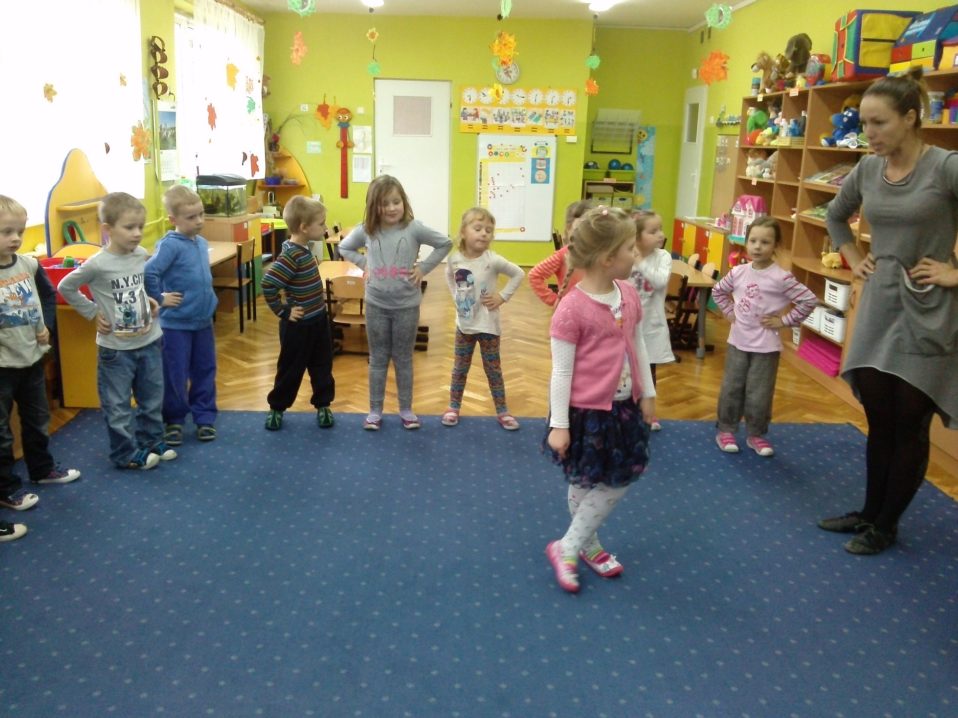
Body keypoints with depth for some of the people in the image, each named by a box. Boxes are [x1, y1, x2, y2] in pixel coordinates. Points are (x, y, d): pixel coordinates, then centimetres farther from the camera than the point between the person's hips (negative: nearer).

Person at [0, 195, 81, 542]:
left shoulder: (29, 265, -3)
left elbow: (48, 294, 14)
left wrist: (47, 325, 1)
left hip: (32, 357, 6)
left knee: (37, 420, 23)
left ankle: (42, 468, 42)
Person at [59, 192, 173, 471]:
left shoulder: (143, 255, -3)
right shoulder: (97, 264, -19)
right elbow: (66, 287, -6)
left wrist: (149, 300, 3)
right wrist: (93, 313, -7)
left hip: (150, 341, 5)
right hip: (115, 349, -5)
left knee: (152, 398, 18)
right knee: (117, 405, 7)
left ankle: (151, 441, 35)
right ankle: (126, 454, 20)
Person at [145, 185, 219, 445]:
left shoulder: (202, 243, 6)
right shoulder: (170, 245, -17)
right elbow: (148, 273, -27)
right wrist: (160, 299, -16)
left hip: (203, 320, 7)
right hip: (176, 323, -7)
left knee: (205, 371, 14)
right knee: (175, 375, 6)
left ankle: (204, 417, 27)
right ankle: (174, 421, 21)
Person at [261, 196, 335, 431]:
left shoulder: (304, 248, 3)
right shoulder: (291, 255, -26)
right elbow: (268, 284, -30)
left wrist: (318, 299, 13)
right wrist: (283, 312, -20)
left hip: (318, 319, 8)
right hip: (298, 325, -8)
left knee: (322, 365, 16)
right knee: (291, 369, 8)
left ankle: (322, 406, 31)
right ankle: (276, 408, 26)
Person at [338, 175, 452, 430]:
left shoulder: (414, 228, -12)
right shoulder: (365, 231, -5)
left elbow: (445, 243, -3)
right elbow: (344, 248, 13)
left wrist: (424, 267, -7)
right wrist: (364, 264, 0)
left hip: (407, 306, -1)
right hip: (376, 305, 1)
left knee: (403, 359, 11)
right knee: (378, 359, 12)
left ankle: (406, 409, 24)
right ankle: (375, 411, 22)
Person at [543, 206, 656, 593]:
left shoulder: (629, 294, 0)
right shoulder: (572, 308, -22)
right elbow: (561, 371, -18)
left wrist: (647, 393, 14)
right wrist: (558, 424, -15)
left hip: (623, 405, 8)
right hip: (586, 410, -7)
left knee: (619, 480, 14)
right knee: (586, 484, 6)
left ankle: (569, 546, 28)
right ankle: (569, 549, 28)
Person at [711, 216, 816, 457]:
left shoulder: (781, 278, -15)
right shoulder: (737, 272, -1)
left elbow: (809, 301, -16)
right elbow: (718, 291, 17)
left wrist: (784, 321, -14)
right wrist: (729, 312, 7)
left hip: (766, 347, -4)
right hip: (738, 341, 4)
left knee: (759, 394, 5)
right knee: (731, 389, 10)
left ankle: (756, 435, 22)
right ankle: (726, 430, 24)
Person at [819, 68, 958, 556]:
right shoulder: (867, 169, 3)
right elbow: (835, 216, 23)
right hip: (877, 308, 5)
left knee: (909, 425, 7)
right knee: (878, 420, 15)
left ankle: (887, 526, 22)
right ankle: (869, 512, 30)